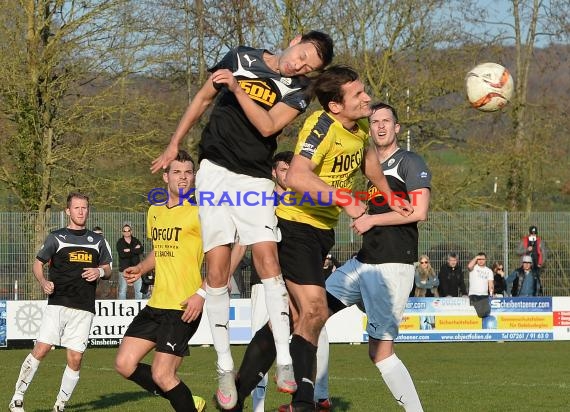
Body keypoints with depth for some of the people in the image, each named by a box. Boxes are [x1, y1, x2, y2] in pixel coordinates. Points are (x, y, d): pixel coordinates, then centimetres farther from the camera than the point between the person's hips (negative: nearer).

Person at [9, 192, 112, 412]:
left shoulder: (97, 240, 15)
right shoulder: (56, 237, 7)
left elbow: (107, 269, 22)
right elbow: (38, 263, 11)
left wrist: (99, 272, -2)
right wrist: (43, 282, -9)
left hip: (84, 308, 3)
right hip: (57, 303, -3)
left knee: (75, 359, -3)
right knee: (41, 349, -15)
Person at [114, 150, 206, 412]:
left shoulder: (198, 213, -9)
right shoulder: (154, 212, 14)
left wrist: (202, 294, -23)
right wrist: (140, 269, 12)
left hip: (184, 308, -8)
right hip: (156, 305, 8)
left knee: (161, 375, -11)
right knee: (124, 365, 4)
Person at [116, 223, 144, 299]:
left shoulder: (136, 241, 10)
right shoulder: (120, 242, 2)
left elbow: (141, 250, -8)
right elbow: (122, 254, -14)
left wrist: (130, 250, -15)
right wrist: (135, 250, -11)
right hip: (124, 269, -2)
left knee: (139, 290, 1)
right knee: (122, 290, -2)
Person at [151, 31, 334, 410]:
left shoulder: (299, 90, 1)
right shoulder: (242, 58, 4)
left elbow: (267, 126, -13)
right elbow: (203, 98, 15)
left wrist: (237, 88, -21)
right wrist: (174, 145, 17)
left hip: (256, 179, 0)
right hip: (216, 170, 0)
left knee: (268, 259, -15)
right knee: (217, 267, -6)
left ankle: (285, 361, -15)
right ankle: (225, 368, -2)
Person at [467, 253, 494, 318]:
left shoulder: (489, 271, 15)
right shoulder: (474, 268, 6)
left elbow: (491, 283, 7)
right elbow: (469, 266, -20)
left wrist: (491, 292, -11)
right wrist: (476, 258, -9)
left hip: (484, 296, 3)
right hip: (473, 295, -3)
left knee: (485, 312, -14)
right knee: (475, 313, -16)